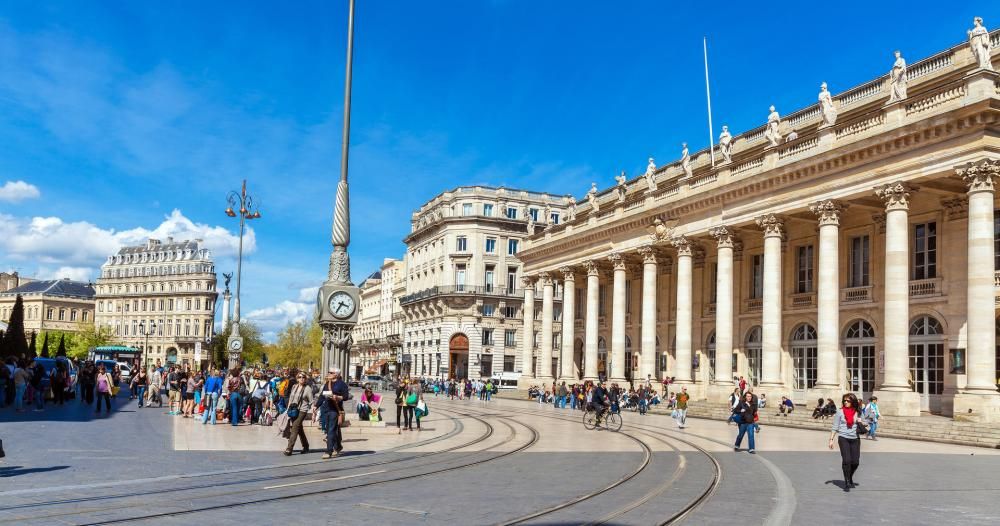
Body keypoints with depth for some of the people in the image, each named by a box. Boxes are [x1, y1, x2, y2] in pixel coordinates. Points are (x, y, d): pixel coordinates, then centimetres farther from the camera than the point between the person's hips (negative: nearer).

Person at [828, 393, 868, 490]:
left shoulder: (858, 412, 7)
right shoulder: (840, 412, 0)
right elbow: (835, 427, 2)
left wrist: (861, 422, -5)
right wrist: (831, 439, -3)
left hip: (855, 439, 3)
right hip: (843, 438, -3)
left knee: (855, 462, 4)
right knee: (846, 460, -11)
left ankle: (850, 478, 31)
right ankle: (847, 483, -1)